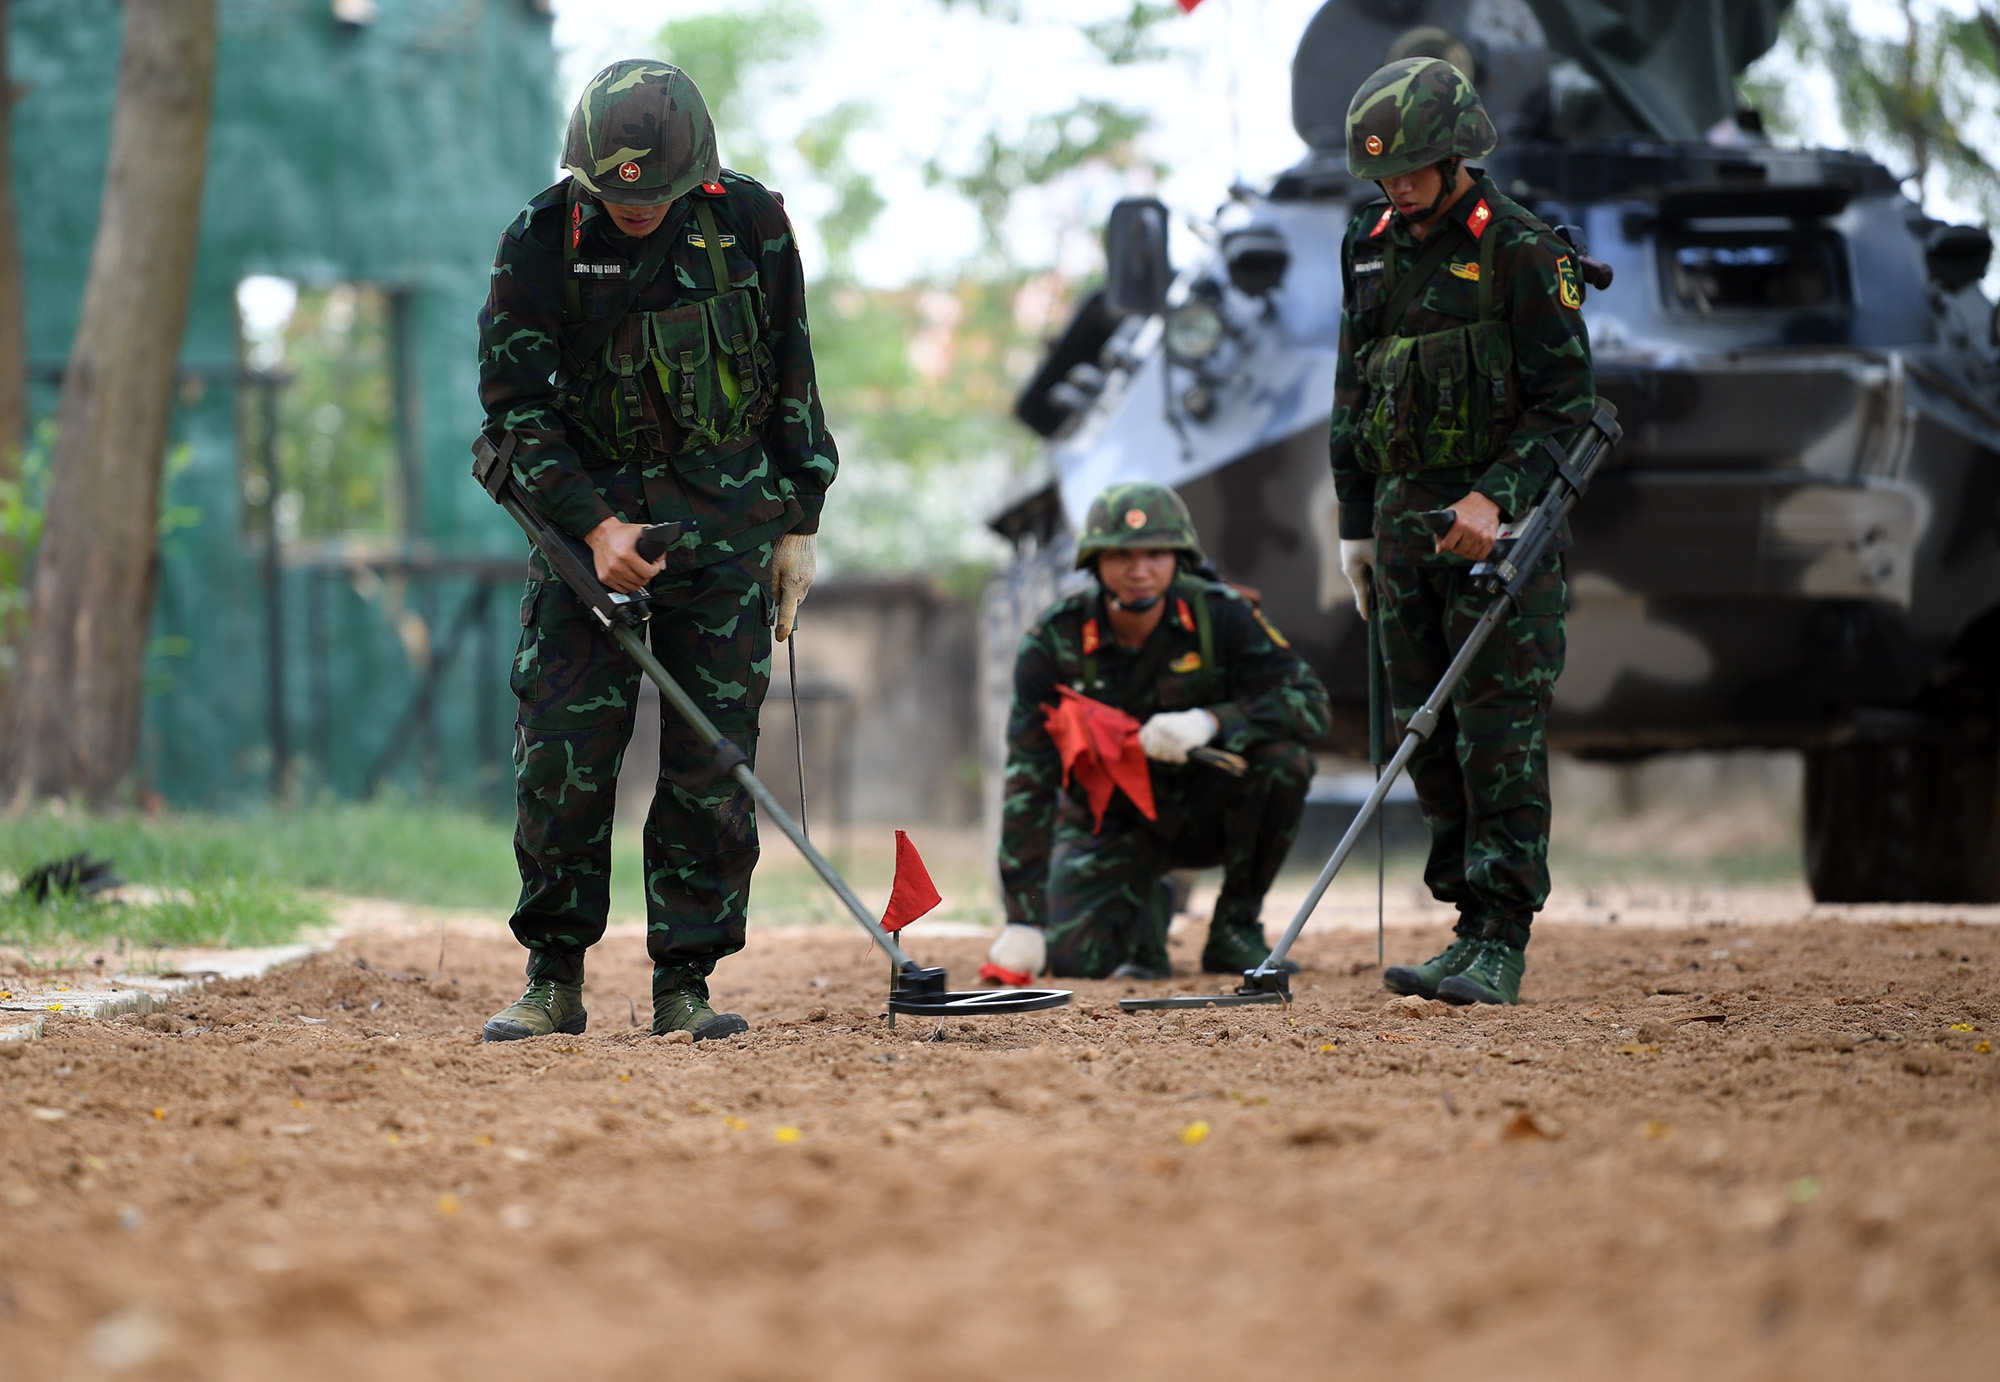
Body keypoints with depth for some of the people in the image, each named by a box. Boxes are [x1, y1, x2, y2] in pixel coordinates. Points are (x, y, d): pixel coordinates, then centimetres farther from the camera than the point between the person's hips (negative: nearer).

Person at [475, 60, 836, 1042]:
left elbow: (792, 380, 7)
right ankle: (553, 979, 5)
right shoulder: (542, 240, -8)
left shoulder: (749, 223, -4)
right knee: (561, 750, -6)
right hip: (589, 510, 0)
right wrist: (594, 525, -15)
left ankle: (685, 981, 4)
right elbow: (515, 403, -5)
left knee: (713, 758, -3)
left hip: (725, 516, 1)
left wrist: (798, 527, 7)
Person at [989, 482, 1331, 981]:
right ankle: (1147, 910, 14)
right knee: (1077, 954, -25)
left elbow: (1311, 702, -21)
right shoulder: (1054, 642, -19)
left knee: (1281, 758, -29)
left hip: (1202, 810, 0)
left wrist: (1211, 721, -40)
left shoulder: (1220, 616, -18)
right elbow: (1029, 778, -19)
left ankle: (1236, 927, -9)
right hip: (1110, 822, 0)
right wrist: (1023, 919, -25)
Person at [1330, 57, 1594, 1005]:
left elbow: (1564, 399, -9)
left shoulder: (1521, 250, -7)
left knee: (1501, 734, -9)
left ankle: (1500, 943, -9)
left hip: (1503, 523, -7)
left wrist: (1496, 499, -21)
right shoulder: (1369, 249, 13)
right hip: (1405, 513, 7)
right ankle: (1472, 922, 11)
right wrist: (1356, 525, 17)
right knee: (1425, 733, 5)